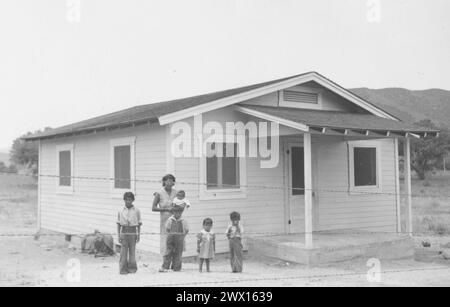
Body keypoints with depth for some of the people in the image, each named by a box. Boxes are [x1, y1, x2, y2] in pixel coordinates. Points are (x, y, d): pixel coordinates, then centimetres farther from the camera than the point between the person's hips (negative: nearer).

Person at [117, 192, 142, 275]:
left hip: (133, 232, 0)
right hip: (124, 232, 0)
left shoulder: (136, 211, 4)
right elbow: (118, 224, 9)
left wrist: (138, 235, 3)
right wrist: (119, 235, 3)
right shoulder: (121, 211, 6)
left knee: (132, 250, 1)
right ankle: (123, 268, 3)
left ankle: (132, 268, 9)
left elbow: (139, 224, 7)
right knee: (123, 251, -1)